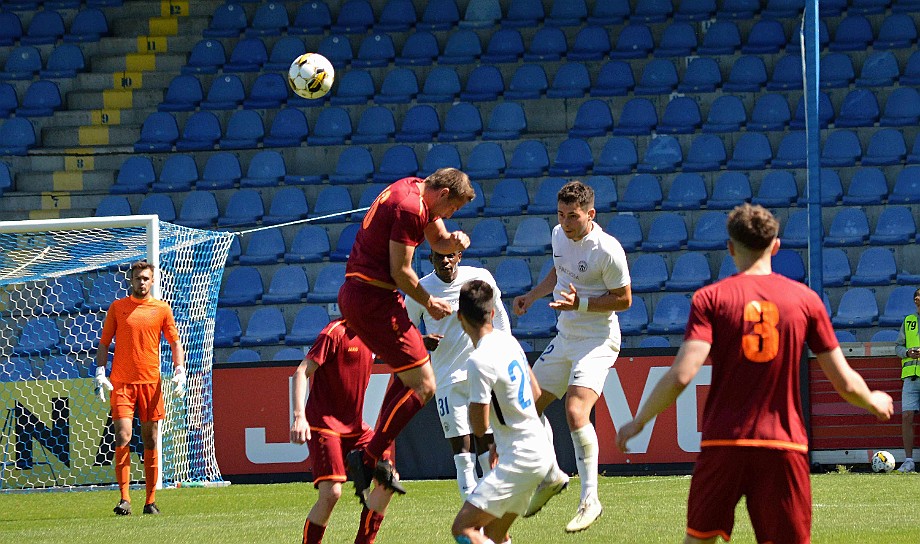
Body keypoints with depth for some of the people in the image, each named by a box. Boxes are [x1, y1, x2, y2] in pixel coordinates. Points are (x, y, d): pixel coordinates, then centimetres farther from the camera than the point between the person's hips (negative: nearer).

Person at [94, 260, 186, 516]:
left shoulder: (162, 309, 7)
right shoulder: (117, 308, 6)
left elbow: (175, 342, 11)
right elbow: (104, 343, 9)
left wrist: (179, 371, -3)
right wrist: (100, 373, -3)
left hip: (151, 383, 1)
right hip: (122, 382, -1)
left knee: (150, 442, 4)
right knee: (122, 437, -12)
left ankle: (150, 501, 9)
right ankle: (124, 499, -11)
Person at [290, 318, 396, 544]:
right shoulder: (334, 333, -14)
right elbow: (302, 372, -17)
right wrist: (298, 416, -30)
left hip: (355, 426, 8)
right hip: (323, 424, -8)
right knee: (331, 493, -18)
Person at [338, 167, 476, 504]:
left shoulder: (415, 190, 14)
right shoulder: (409, 208, -18)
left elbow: (438, 240, 26)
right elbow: (400, 271, -17)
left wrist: (453, 241, 3)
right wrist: (428, 303, -3)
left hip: (355, 294, 11)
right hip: (373, 297, -11)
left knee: (407, 372, 25)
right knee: (423, 385, -10)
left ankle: (381, 455, 22)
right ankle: (367, 458, -11)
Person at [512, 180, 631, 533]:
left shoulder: (608, 250, -19)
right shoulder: (559, 235, 4)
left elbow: (623, 299, -14)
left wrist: (581, 303, -24)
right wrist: (532, 296, 16)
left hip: (597, 342, -8)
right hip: (564, 339, 8)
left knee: (575, 412, -25)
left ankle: (590, 500, -16)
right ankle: (549, 476, 33)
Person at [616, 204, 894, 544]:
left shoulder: (710, 298, -1)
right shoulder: (804, 299, 4)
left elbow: (681, 375, -13)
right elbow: (845, 383, 6)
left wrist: (638, 421, 1)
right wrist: (875, 403, 28)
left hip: (723, 442, 0)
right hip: (784, 446, 0)